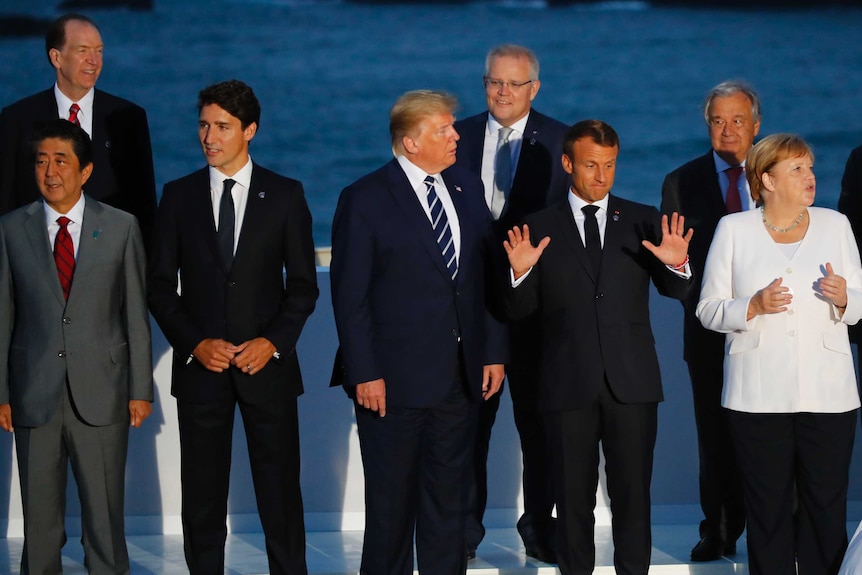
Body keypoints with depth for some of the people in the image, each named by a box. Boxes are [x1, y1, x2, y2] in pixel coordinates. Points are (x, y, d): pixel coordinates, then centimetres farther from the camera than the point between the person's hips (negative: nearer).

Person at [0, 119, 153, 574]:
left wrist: (141, 389, 0)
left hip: (102, 396, -1)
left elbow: (136, 314, 3)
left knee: (105, 515, 4)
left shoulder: (121, 228, 3)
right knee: (39, 514, 6)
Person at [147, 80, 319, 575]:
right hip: (201, 366, 1)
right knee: (202, 494, 4)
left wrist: (274, 341, -10)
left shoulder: (285, 195, 4)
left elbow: (303, 285, 4)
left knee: (280, 492, 0)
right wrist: (194, 344, -8)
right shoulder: (179, 196, 6)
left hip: (267, 364, -1)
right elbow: (161, 284, 5)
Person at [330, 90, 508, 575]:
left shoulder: (468, 188, 9)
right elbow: (350, 295, -9)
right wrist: (364, 373, -13)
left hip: (460, 378, 5)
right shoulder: (365, 200, -8)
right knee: (392, 502, 5)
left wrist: (495, 352, 6)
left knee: (449, 498, 12)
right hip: (394, 381, -5)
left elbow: (488, 276, 12)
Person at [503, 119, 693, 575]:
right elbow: (520, 310, 2)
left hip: (632, 381, 0)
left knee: (632, 491, 3)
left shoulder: (642, 221, 6)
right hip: (569, 383, 0)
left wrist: (677, 266, -20)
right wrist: (521, 273, -18)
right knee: (573, 495, 7)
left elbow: (674, 291, 2)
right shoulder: (540, 228, 4)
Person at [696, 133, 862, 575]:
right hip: (759, 395, -1)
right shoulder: (733, 229, 4)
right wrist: (753, 306, -15)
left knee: (827, 506, 0)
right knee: (768, 509, 4)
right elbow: (708, 309, 2)